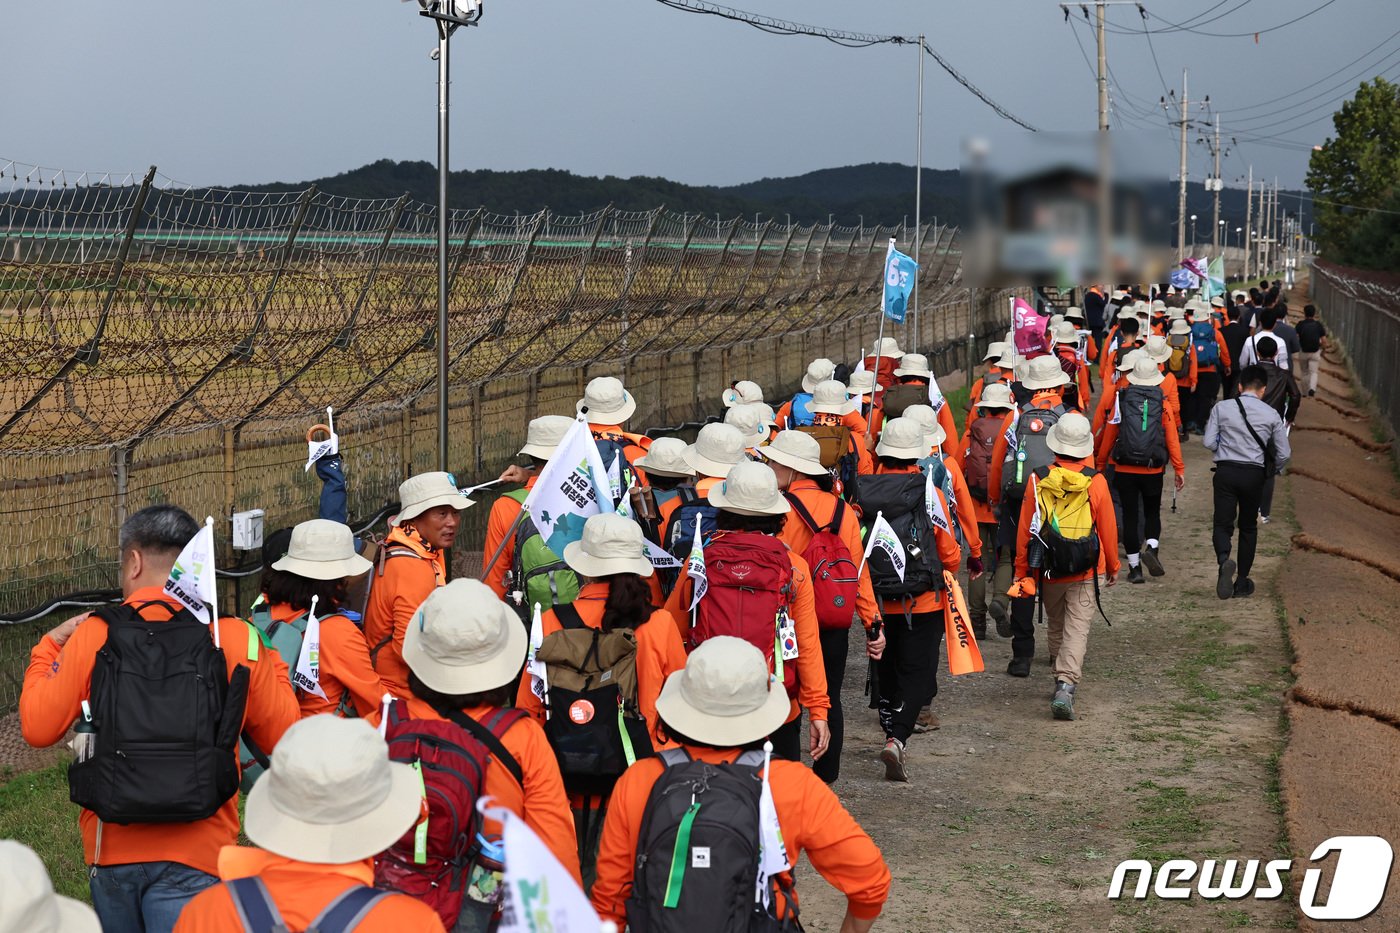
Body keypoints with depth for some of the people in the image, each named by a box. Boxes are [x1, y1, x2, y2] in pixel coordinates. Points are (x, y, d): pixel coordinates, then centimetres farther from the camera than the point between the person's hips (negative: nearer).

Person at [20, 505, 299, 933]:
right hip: (194, 854, -2)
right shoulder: (235, 640, -6)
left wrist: (48, 648, 16)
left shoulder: (93, 636, -5)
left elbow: (38, 728, 1)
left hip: (109, 851, 2)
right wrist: (271, 664, 19)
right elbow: (280, 737, 2)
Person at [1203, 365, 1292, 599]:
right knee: (1248, 527, 16)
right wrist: (1272, 470, 22)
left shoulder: (1222, 408, 0)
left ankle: (1224, 559, -30)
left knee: (1222, 524, 2)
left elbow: (1208, 442, -3)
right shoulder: (1271, 415, 1)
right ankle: (1242, 582, 20)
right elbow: (1284, 454, 3)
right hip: (1254, 474, 1)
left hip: (1226, 471, -1)